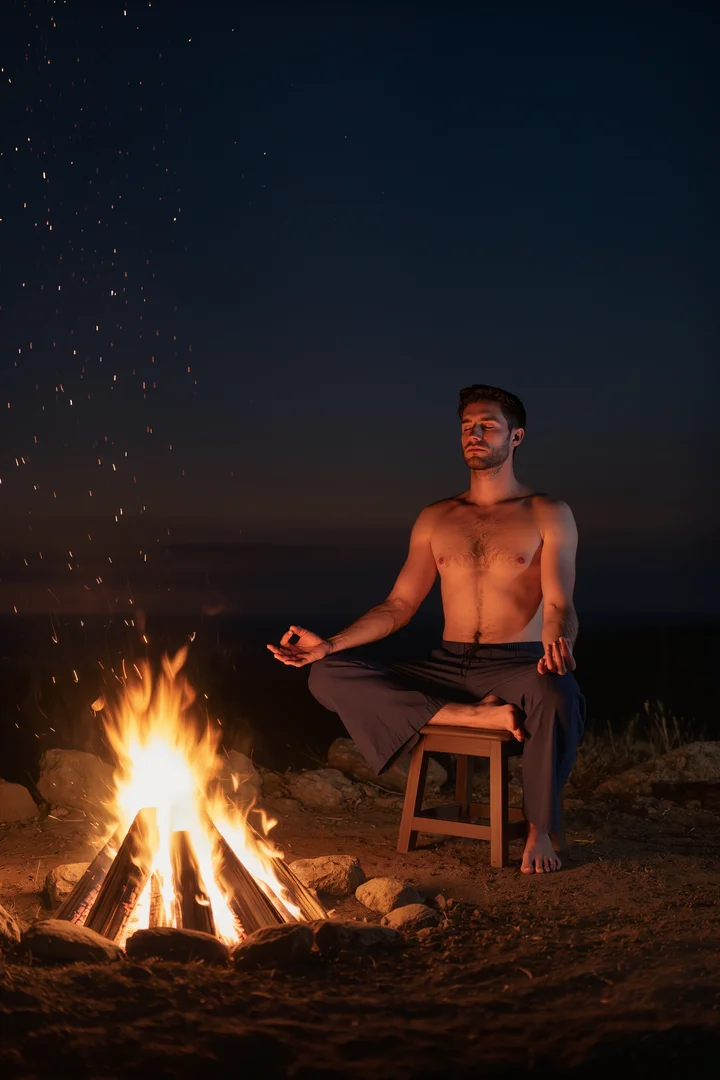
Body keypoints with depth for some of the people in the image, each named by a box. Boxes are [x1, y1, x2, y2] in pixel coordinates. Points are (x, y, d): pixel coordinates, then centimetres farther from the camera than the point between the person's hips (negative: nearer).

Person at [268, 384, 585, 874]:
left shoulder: (548, 515, 4)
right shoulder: (436, 519, 16)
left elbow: (559, 606, -7)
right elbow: (399, 605, 13)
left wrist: (558, 644, -32)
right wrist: (330, 643, 0)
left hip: (516, 666, -3)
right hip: (446, 668, 4)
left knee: (557, 695, -41)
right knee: (329, 676, -17)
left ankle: (540, 831, -15)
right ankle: (472, 715, -23)